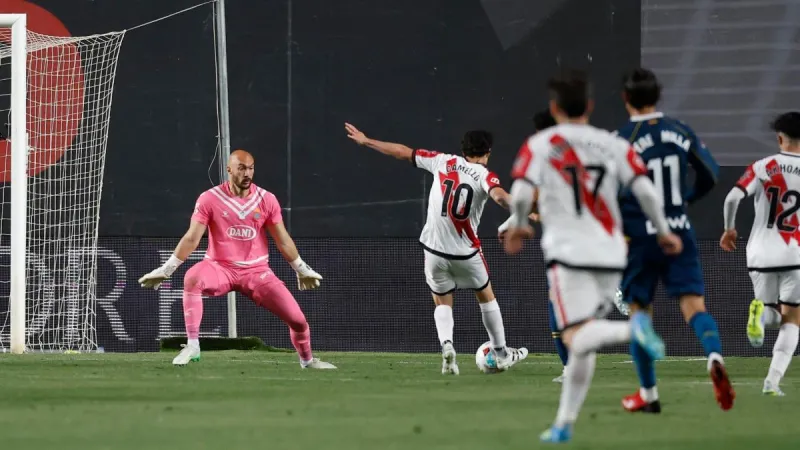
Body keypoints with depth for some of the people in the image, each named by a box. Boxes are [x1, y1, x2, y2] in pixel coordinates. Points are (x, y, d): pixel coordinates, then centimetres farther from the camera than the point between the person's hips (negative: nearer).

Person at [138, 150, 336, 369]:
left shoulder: (267, 200, -1)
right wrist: (165, 270, -10)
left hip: (257, 271, 2)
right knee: (192, 278, -37)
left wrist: (302, 270, 15)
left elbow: (283, 241, 10)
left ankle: (307, 360, 28)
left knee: (298, 319, -5)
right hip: (220, 268, -2)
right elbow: (191, 239, -6)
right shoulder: (210, 199, -7)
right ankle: (192, 346, -33)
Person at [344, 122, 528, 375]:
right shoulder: (485, 176, -9)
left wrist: (365, 141, 15)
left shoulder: (444, 162, 0)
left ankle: (446, 345, -11)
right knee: (486, 296, 22)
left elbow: (402, 152, 6)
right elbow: (499, 196, -32)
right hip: (466, 252, -2)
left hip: (434, 248, 2)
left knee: (442, 303, 18)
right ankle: (500, 354, 31)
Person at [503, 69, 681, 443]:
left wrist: (519, 226, 10)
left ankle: (631, 329, -41)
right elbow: (645, 190, -4)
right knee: (584, 345, 15)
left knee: (577, 338, -12)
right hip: (611, 255, 4)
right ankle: (564, 423, 13)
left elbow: (521, 193, -10)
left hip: (568, 253, -4)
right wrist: (664, 232, 10)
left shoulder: (539, 145, 1)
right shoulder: (615, 146, 6)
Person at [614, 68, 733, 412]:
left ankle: (648, 394, 17)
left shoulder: (622, 140, -10)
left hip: (639, 238, -2)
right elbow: (711, 174, 8)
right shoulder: (680, 132, 3)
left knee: (640, 312, 11)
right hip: (680, 234, 2)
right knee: (694, 304, -3)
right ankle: (714, 354, -35)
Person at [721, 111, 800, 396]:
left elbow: (732, 198, -12)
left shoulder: (762, 167, -2)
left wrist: (729, 229, 4)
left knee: (772, 317, 20)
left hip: (761, 254, 1)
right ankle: (773, 381, -9)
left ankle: (761, 312, -18)